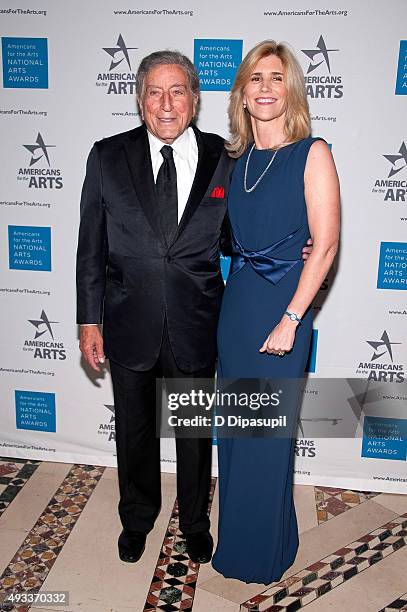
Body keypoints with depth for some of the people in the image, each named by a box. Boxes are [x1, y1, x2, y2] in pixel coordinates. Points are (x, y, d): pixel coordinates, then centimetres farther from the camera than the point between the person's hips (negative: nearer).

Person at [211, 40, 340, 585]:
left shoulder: (312, 153, -9)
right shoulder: (237, 157, 9)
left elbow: (325, 244, -14)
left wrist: (291, 318, -17)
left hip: (282, 305, -6)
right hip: (236, 300, 6)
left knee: (270, 434, 6)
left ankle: (267, 551, 32)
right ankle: (235, 537, 41)